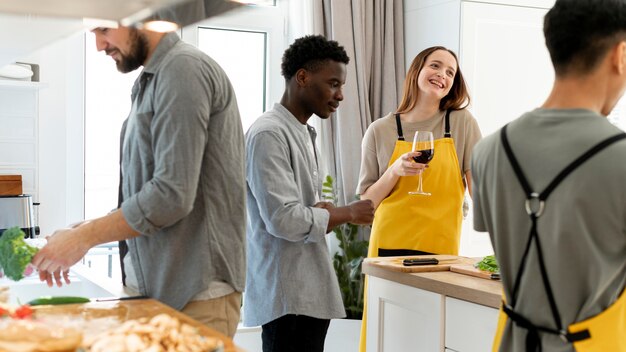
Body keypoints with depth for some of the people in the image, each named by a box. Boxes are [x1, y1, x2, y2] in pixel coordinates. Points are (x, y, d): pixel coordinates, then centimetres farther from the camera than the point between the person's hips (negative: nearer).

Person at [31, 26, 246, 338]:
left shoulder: (184, 69, -14)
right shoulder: (149, 82, 15)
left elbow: (172, 195, -21)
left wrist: (85, 237, -13)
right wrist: (79, 234, 6)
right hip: (155, 288, 8)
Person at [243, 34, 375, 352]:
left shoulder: (304, 134, 16)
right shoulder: (269, 134, -14)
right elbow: (284, 219, -21)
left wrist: (326, 213, -1)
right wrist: (348, 213, -9)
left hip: (309, 291, 9)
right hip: (288, 298, -9)